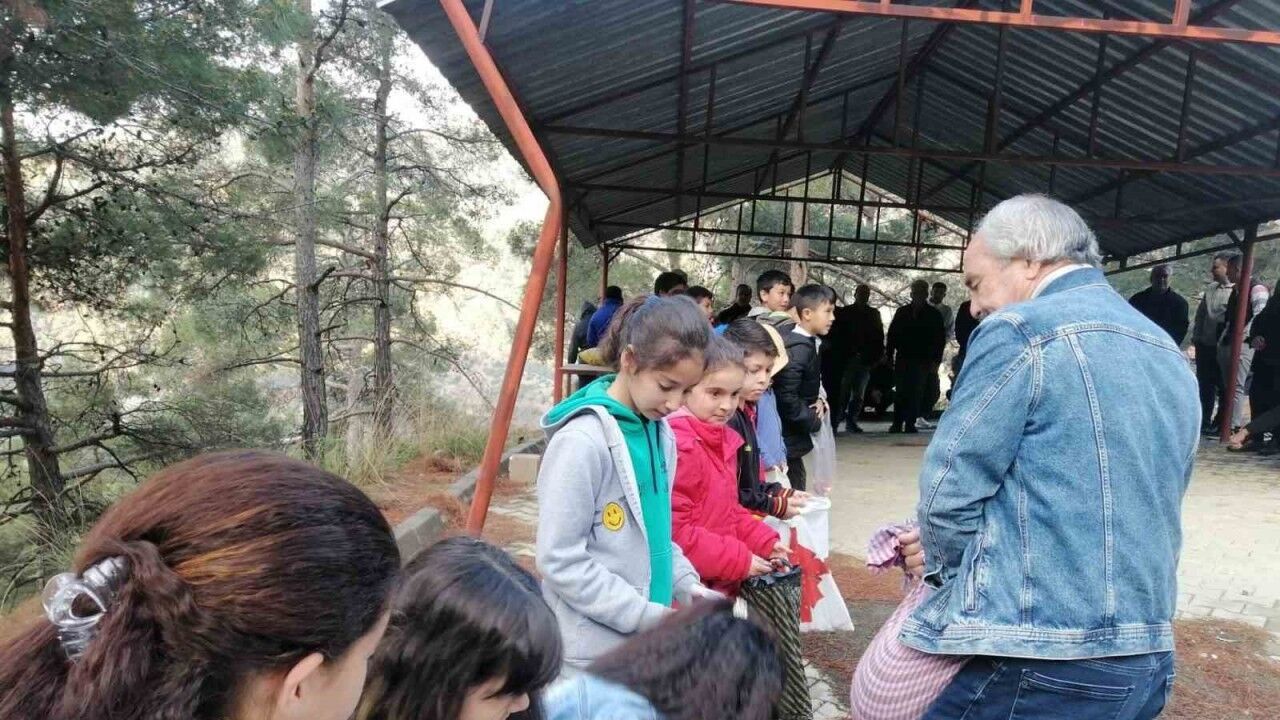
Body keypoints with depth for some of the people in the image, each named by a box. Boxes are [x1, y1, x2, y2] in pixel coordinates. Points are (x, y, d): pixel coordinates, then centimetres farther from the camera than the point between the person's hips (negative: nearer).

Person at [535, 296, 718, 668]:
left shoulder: (661, 433, 2)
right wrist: (651, 616, -19)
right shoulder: (582, 441, -21)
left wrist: (687, 585, -2)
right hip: (594, 650, -7)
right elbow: (561, 561, -21)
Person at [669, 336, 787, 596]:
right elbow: (673, 531, -25)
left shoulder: (724, 440, 9)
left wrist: (765, 542, 6)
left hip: (723, 583, 9)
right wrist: (738, 560, -19)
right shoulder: (678, 447, -22)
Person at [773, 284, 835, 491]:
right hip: (786, 438, -10)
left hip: (791, 436, 10)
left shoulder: (807, 343, 9)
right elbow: (786, 397, -26)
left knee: (796, 493, 18)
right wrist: (814, 421, -13)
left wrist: (818, 402, 0)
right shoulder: (799, 348, -21)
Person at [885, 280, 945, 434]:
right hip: (902, 359, 2)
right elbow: (892, 335, 10)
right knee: (900, 392, 0)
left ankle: (910, 424, 2)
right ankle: (897, 423, 6)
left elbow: (940, 339, 3)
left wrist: (936, 361, -5)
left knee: (916, 394, -3)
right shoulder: (902, 312, 10)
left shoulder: (934, 314, 4)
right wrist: (889, 356, 3)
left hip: (922, 361, -1)